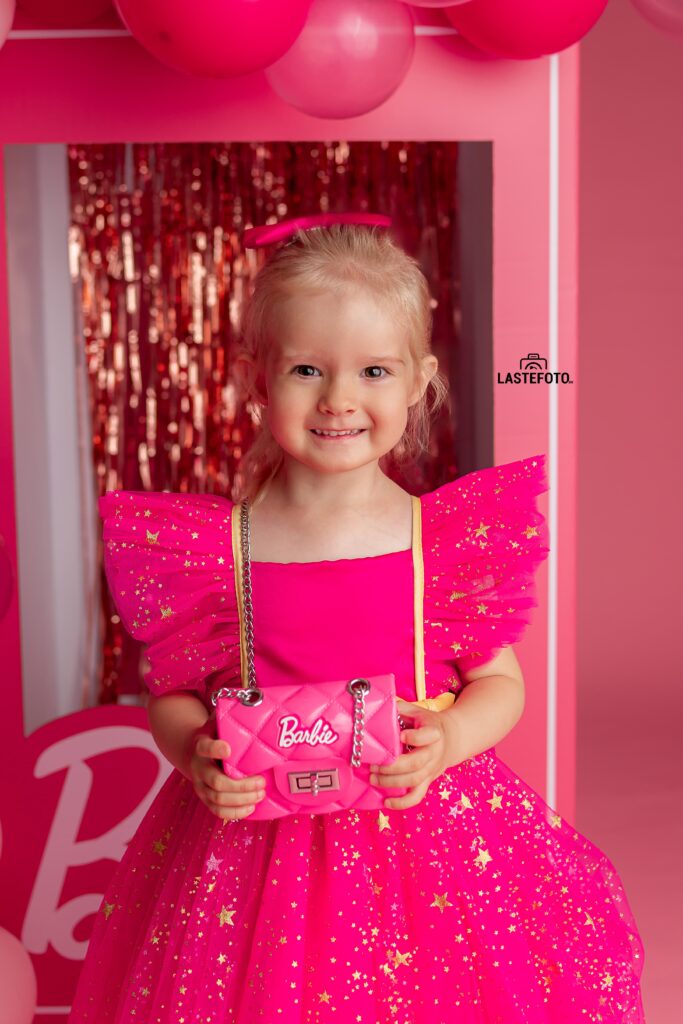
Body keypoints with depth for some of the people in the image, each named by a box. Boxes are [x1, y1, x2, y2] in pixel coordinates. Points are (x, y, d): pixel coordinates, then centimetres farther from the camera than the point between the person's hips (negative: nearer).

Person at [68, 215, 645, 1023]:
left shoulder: (450, 535, -7)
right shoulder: (214, 547, -7)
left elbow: (499, 681, 2)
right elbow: (173, 692, 3)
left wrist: (447, 738, -17)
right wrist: (196, 753, -17)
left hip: (426, 823, 0)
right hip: (256, 837, 0)